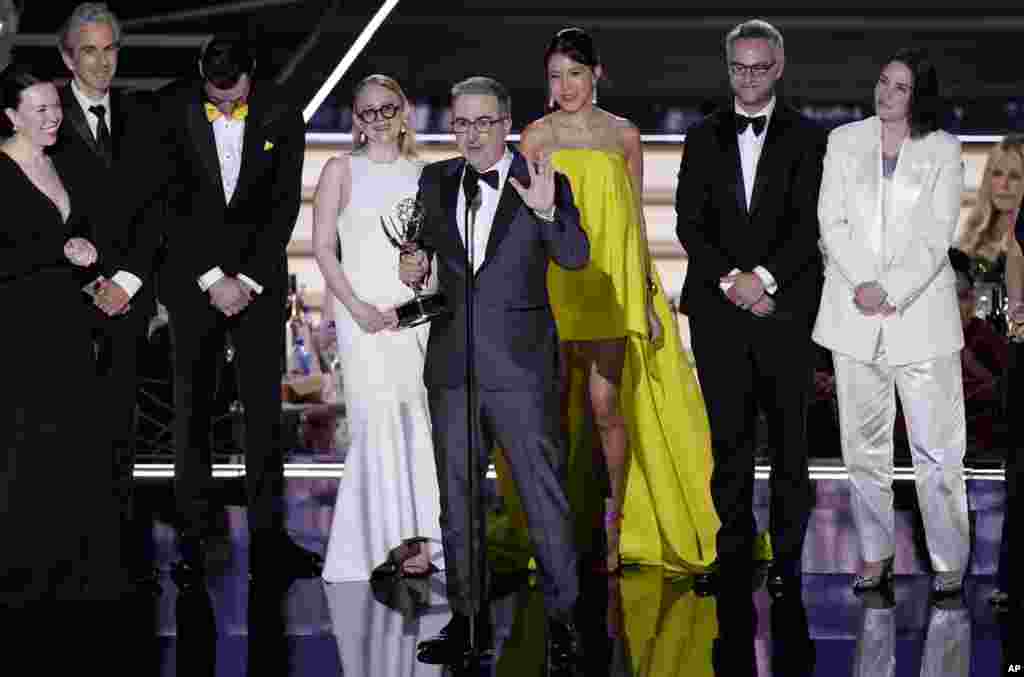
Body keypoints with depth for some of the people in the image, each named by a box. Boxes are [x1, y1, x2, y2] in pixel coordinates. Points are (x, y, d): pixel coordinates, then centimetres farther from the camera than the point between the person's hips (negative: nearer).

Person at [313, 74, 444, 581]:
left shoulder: (422, 173, 13)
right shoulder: (341, 170, 6)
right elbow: (323, 246, 1)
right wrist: (356, 307, -10)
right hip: (363, 311, -3)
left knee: (418, 420, -2)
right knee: (379, 420, -10)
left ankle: (421, 536, 3)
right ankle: (390, 537, -4)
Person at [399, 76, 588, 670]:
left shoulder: (545, 182, -3)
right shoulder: (436, 181, 9)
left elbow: (576, 256, -13)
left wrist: (547, 212, -30)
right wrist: (414, 263, 5)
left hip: (520, 364, -5)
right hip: (452, 363, 5)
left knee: (545, 495, -3)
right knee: (456, 496, 11)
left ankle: (562, 619, 6)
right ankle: (469, 619, 22)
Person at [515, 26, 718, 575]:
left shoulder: (623, 136, 6)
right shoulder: (536, 138, 4)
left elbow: (636, 221, 9)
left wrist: (648, 297, 6)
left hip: (610, 287, 0)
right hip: (549, 287, 0)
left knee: (605, 407, -6)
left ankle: (614, 525, 8)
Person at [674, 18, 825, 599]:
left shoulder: (807, 137, 4)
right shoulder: (704, 138, 12)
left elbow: (810, 223, -4)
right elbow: (690, 223, 4)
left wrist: (764, 277, -14)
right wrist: (730, 280, -9)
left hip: (785, 307, -2)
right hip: (718, 308, 2)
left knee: (789, 437, 1)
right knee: (729, 437, 5)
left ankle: (787, 557, 7)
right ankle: (734, 547, 13)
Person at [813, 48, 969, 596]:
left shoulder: (942, 150, 4)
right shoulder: (845, 141, 9)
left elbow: (937, 236, -3)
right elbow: (832, 221, 2)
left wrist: (891, 291, -13)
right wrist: (862, 284, -11)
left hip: (920, 308, -2)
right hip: (855, 309, 2)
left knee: (936, 444, -4)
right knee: (863, 441, 7)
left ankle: (950, 560, 4)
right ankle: (875, 553, 17)